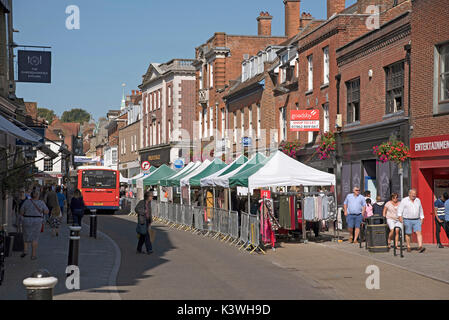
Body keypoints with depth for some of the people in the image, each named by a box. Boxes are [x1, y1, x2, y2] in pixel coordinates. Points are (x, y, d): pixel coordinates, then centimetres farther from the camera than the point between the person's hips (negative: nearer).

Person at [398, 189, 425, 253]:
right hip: (407, 220, -3)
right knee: (408, 234, 4)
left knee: (419, 232, -12)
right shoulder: (404, 200, -1)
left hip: (416, 220, 3)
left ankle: (420, 247, -20)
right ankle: (408, 247, 17)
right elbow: (400, 209, -7)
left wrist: (421, 218, 17)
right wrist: (400, 216, -20)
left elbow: (421, 210, 21)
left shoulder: (418, 200, 12)